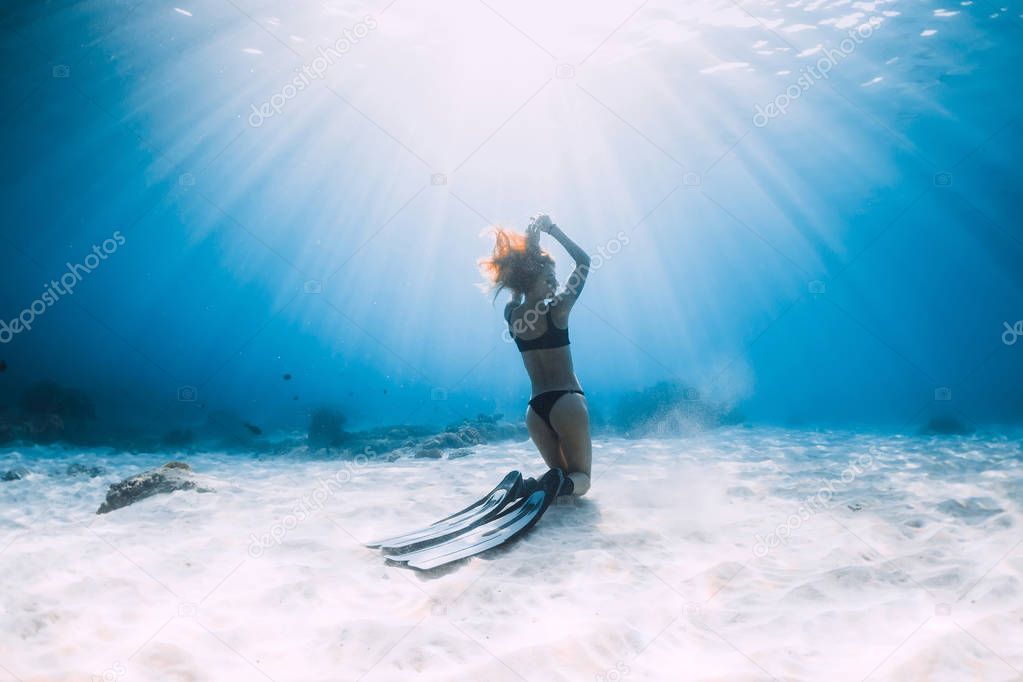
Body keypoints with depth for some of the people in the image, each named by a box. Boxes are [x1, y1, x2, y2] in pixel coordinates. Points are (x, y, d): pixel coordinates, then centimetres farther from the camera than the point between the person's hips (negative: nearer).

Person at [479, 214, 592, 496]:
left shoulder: (511, 314, 4)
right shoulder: (557, 309, -8)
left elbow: (516, 277, 25)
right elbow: (584, 260, 3)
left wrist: (530, 242, 22)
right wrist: (552, 229, 7)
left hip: (535, 409, 5)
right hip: (567, 401, -5)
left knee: (561, 472, 18)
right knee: (580, 478, 4)